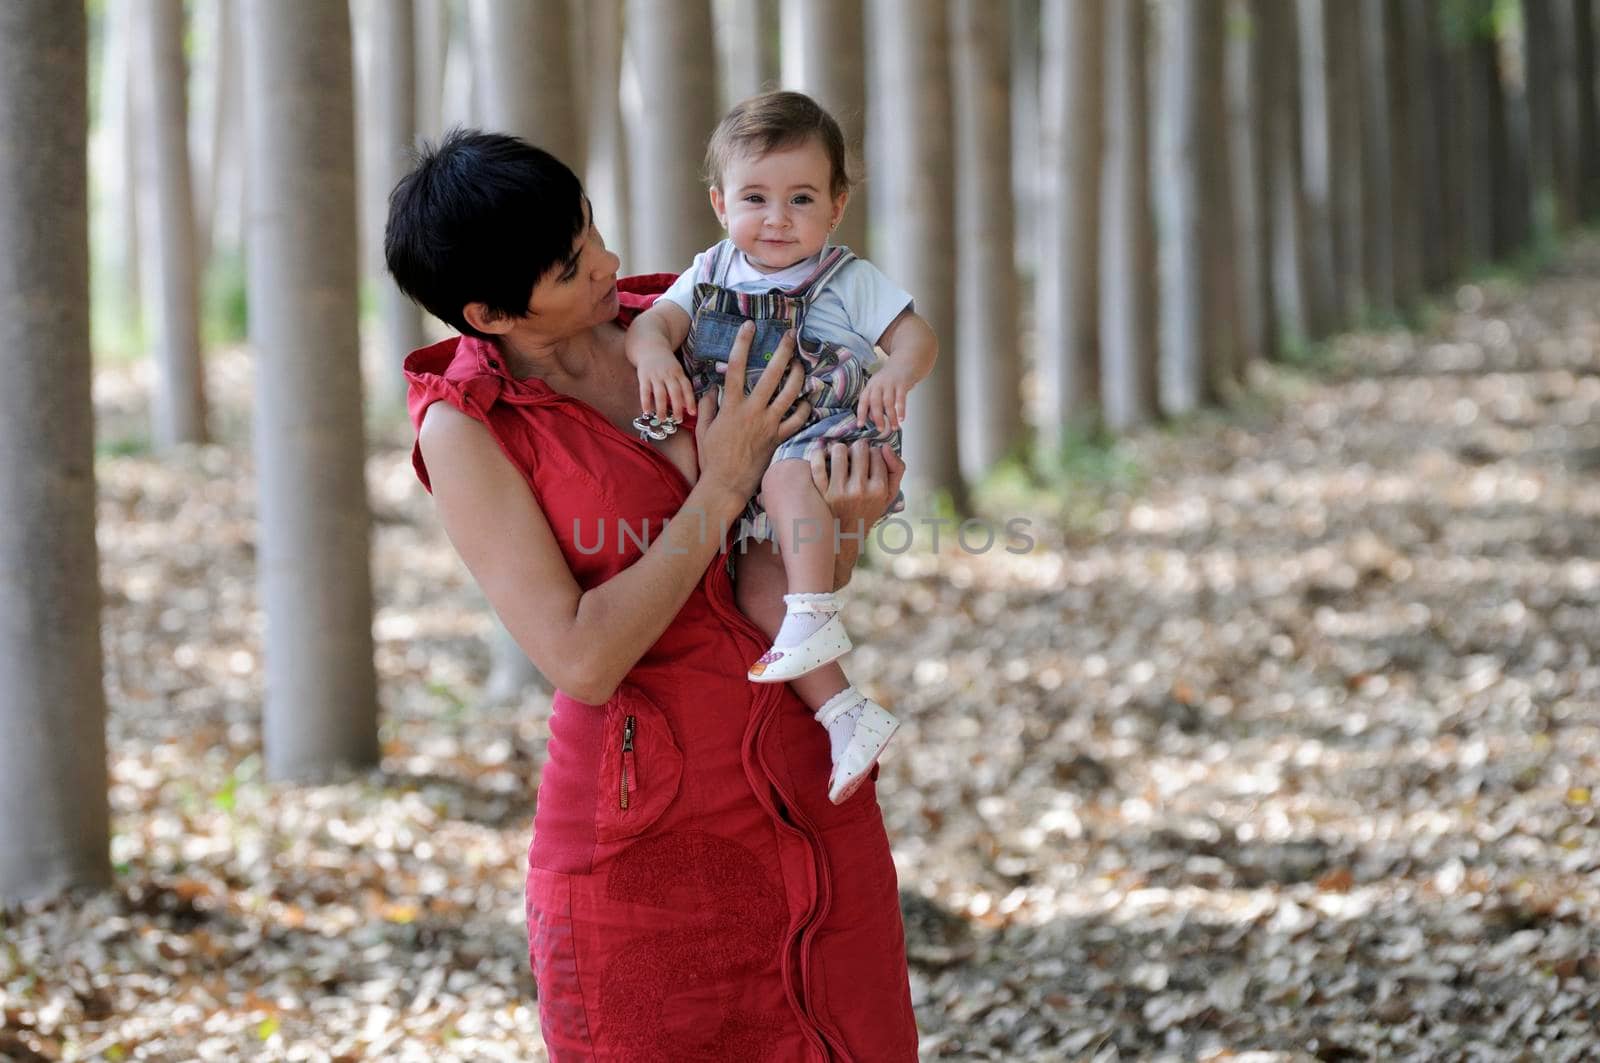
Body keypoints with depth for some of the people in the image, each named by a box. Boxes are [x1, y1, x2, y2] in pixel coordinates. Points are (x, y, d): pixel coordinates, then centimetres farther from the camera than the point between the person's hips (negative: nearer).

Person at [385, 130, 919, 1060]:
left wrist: (844, 517, -13)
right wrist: (721, 490, -16)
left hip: (812, 804, 5)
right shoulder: (464, 432, -10)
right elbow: (583, 661, -18)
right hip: (645, 836, -5)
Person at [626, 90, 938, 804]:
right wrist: (654, 354, -25)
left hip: (832, 437, -4)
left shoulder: (847, 280, 4)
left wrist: (898, 373, -24)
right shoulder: (711, 275, 13)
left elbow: (916, 336, -1)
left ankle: (816, 615, -36)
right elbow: (655, 320, -1)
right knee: (754, 584, -12)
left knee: (786, 475, -37)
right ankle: (846, 715, -12)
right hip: (745, 460, 4)